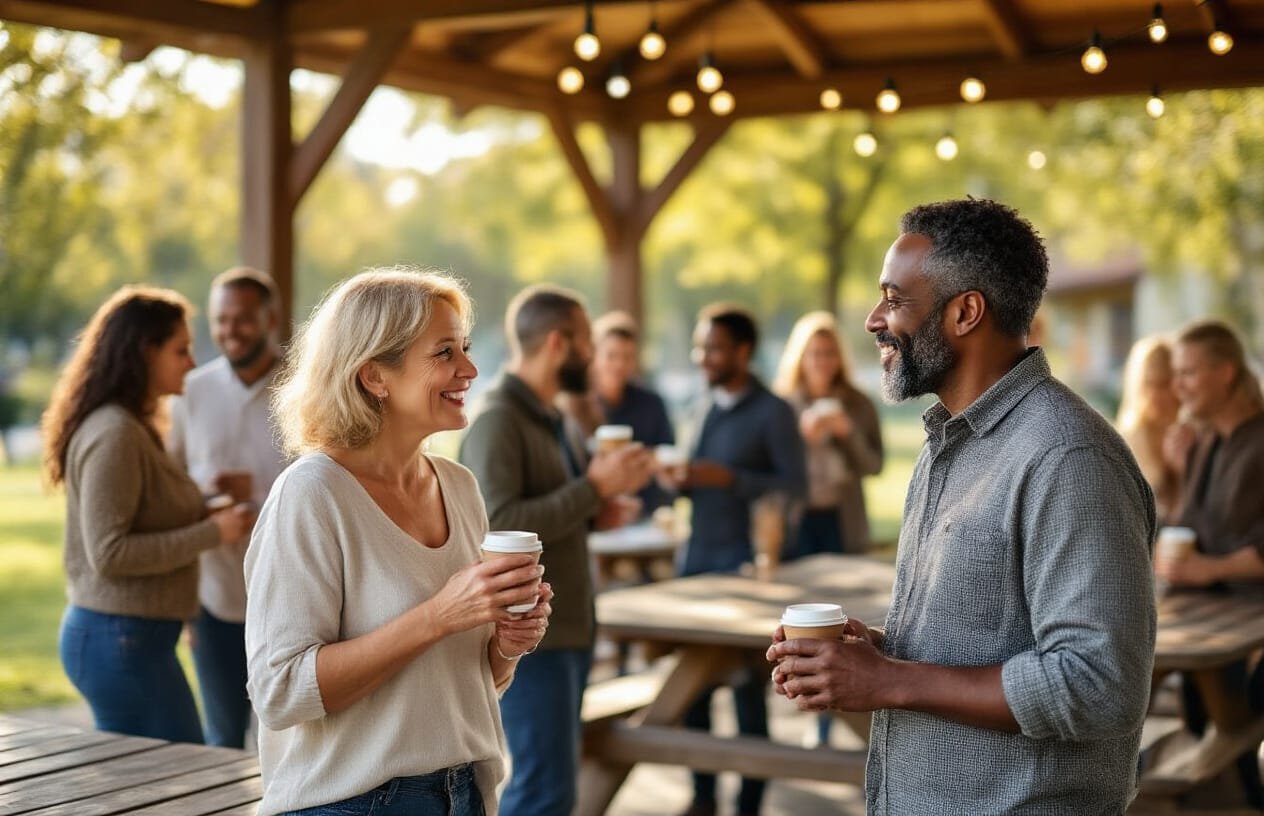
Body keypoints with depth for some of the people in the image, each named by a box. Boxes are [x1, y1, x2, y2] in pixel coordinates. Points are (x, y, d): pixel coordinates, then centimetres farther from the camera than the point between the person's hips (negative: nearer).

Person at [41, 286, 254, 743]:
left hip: (131, 636, 10)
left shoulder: (131, 427, 14)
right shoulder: (113, 434, -17)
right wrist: (211, 533, -18)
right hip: (121, 640, -10)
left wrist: (210, 518, 11)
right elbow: (109, 552, -22)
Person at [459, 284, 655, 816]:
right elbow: (500, 526, -25)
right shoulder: (496, 420, -15)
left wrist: (595, 513, 4)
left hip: (566, 627, 9)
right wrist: (594, 486, -21)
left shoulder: (547, 418, 15)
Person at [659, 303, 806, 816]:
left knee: (747, 688, 0)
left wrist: (729, 479, -22)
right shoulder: (707, 408, 12)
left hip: (744, 565, -6)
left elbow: (794, 485, -12)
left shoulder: (772, 412, -6)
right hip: (697, 559, 6)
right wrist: (681, 481, -4)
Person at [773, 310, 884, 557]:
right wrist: (802, 436, -17)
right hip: (795, 519, -2)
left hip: (843, 521, 2)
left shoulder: (859, 405, 6)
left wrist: (848, 433, -10)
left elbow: (873, 466, 4)